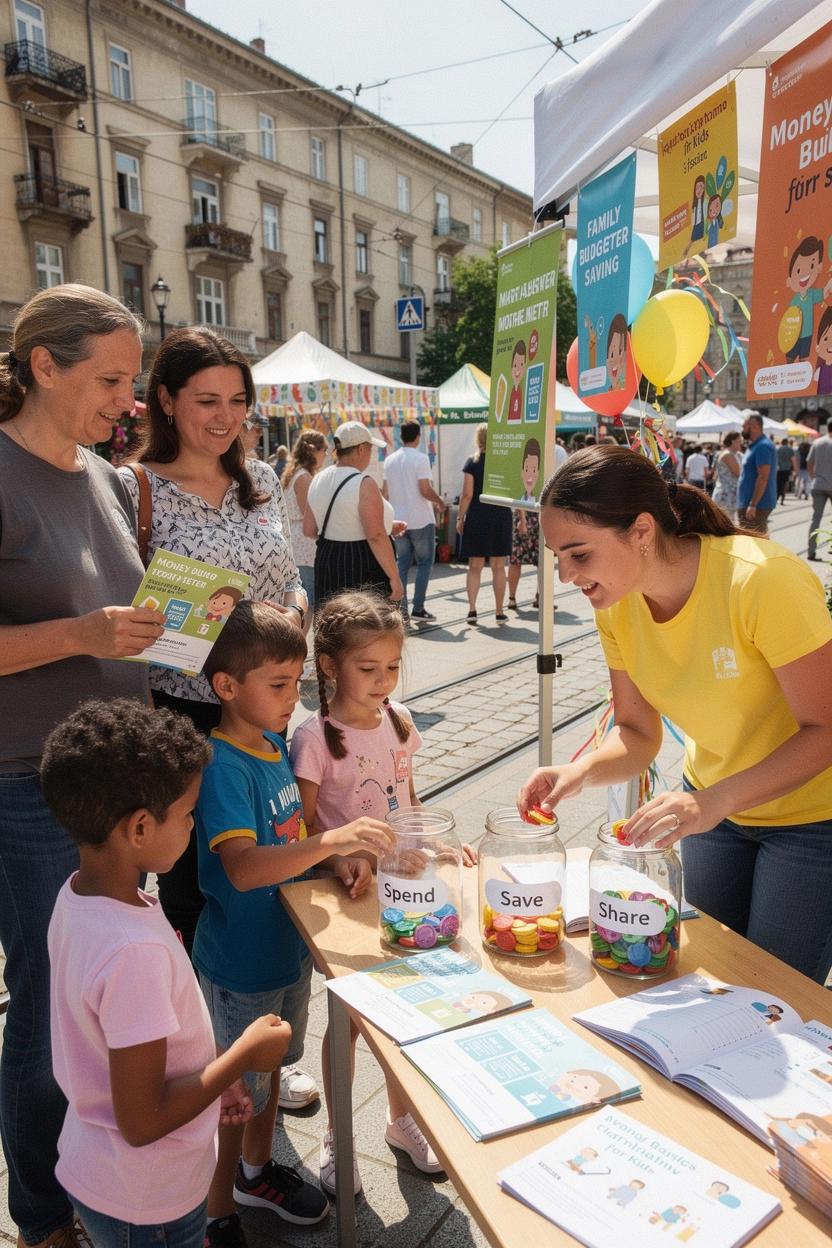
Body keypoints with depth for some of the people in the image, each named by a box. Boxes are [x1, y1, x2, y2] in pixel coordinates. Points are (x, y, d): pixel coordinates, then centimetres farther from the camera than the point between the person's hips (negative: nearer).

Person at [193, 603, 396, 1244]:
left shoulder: (276, 741, -2)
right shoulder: (222, 765, -27)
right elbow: (243, 867, -38)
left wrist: (337, 861, -7)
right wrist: (331, 840, -48)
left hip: (288, 945, 8)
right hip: (241, 962, -8)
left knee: (272, 1065, 27)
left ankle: (257, 1169, 51)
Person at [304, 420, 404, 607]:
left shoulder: (318, 480, 7)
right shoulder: (363, 484, -16)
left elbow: (309, 530, 12)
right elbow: (376, 536, -23)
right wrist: (394, 577, -18)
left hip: (327, 564, 8)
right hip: (363, 570, -8)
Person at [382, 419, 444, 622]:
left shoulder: (390, 460, 6)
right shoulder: (420, 458, -12)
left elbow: (385, 492, 10)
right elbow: (426, 491, -17)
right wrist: (440, 501, 1)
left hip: (399, 520, 5)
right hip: (421, 521, -5)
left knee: (402, 563, 11)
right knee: (424, 563, 5)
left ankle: (400, 608, 9)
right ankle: (418, 608, 2)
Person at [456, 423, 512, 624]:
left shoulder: (472, 463, -4)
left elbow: (467, 494, -8)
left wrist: (460, 518, -2)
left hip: (477, 517, -1)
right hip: (501, 517, 1)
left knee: (474, 567, 7)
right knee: (498, 567, 7)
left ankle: (472, 609, -1)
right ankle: (500, 612, 10)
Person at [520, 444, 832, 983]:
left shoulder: (760, 579, -31)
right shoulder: (617, 606, -13)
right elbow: (638, 734, -5)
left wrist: (713, 802, -36)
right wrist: (583, 770, -25)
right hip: (715, 806, 5)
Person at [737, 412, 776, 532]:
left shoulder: (763, 446, -15)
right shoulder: (755, 445, 18)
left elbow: (763, 477, -22)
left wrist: (753, 504, -25)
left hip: (757, 505, -11)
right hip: (749, 504, 11)